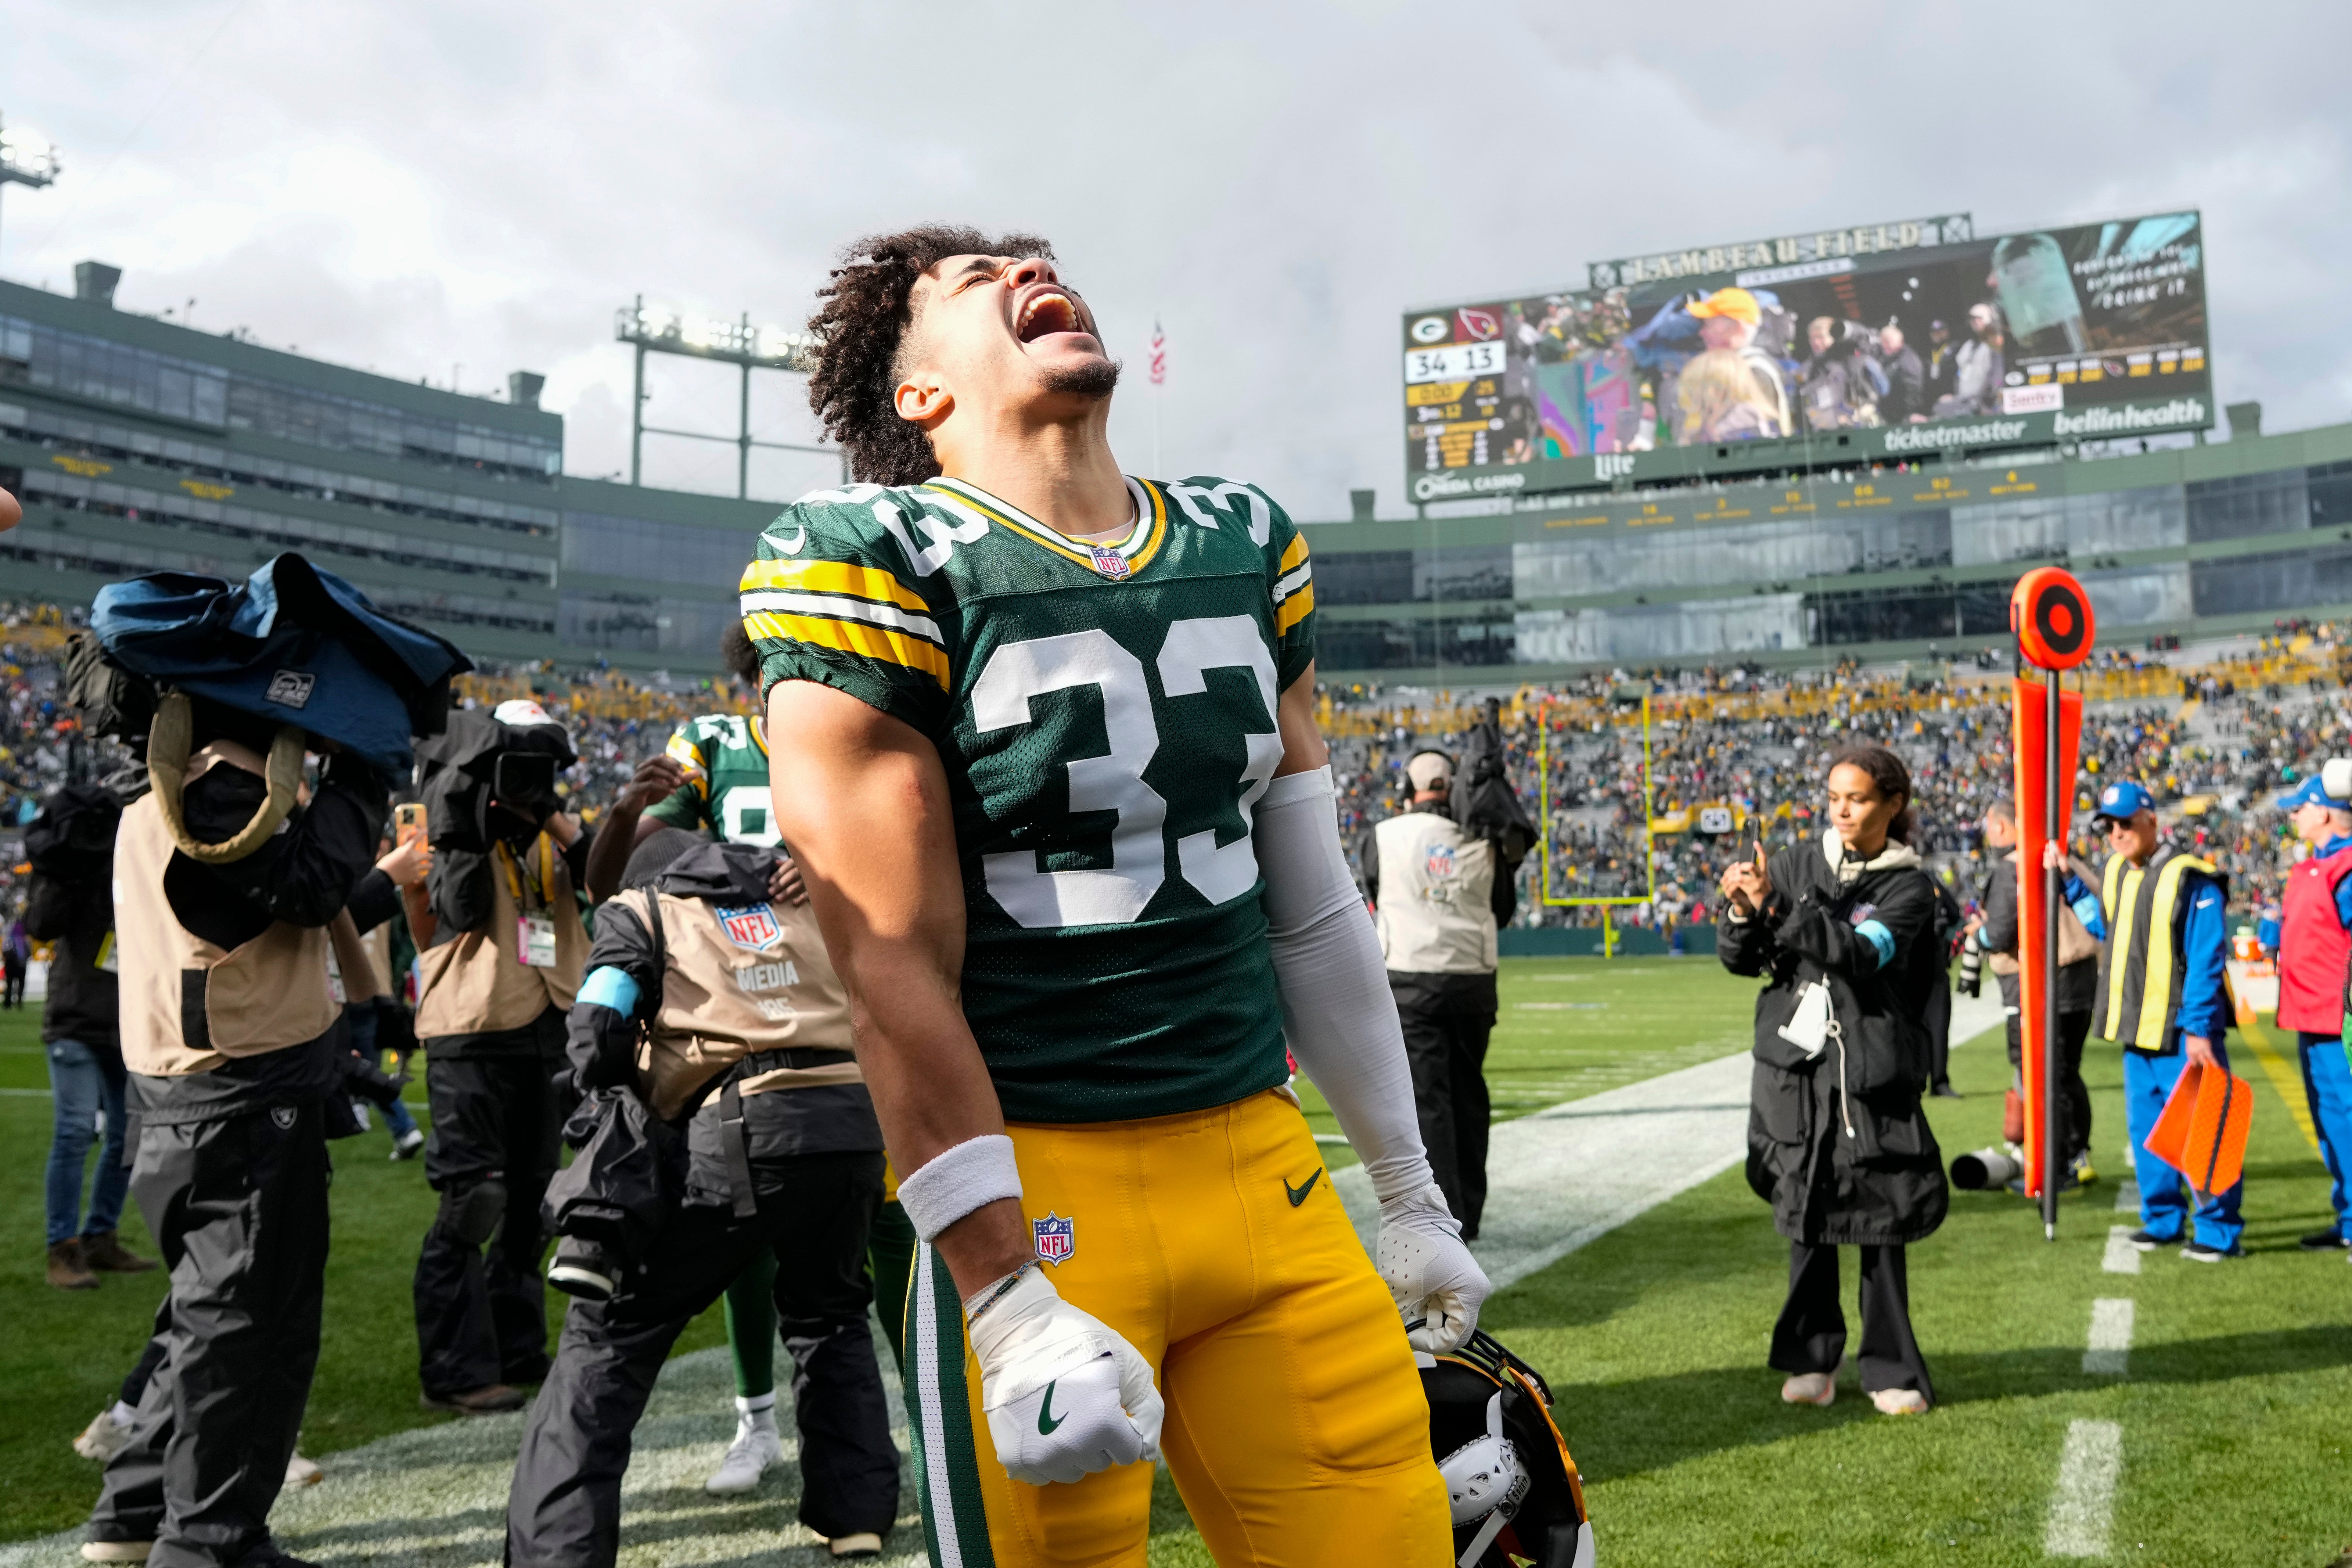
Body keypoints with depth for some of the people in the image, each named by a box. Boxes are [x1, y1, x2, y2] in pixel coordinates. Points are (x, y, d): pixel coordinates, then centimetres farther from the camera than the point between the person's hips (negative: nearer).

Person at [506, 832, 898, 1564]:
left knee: (611, 1328, 10)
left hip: (738, 1126, -3)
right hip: (853, 1114, 4)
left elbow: (595, 1035, 4)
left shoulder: (638, 910, 18)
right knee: (828, 1314, 27)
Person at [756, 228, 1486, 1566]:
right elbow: (898, 969, -13)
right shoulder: (872, 567, -8)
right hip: (1030, 1182, -5)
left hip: (1261, 1156, 6)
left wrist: (1411, 1194, 16)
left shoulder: (1249, 550, 10)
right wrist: (1010, 1300, -15)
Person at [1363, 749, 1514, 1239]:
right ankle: (1468, 1214, 23)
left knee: (1426, 1098, -2)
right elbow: (1504, 909, 13)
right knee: (1468, 1096, 14)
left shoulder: (1384, 836, -3)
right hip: (1474, 978, 3)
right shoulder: (1483, 840, 2)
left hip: (1410, 980, -3)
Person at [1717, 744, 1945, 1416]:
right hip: (1794, 1066, 2)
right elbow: (1741, 960, 7)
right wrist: (1742, 914, -14)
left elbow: (1861, 953, -19)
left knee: (1879, 1223, 1)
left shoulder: (1908, 887, -1)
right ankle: (1811, 1360, 19)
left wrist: (1777, 905, -27)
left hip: (1871, 1076, -2)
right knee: (1806, 1220, 7)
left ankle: (1891, 1371, 13)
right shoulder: (1798, 863, 7)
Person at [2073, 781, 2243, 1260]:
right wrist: (2068, 882, 19)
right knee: (2147, 1129, 13)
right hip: (2136, 1029, 7)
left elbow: (2206, 960, -16)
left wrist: (2198, 1028, -18)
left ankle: (2219, 1230, 5)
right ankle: (2163, 1220, 24)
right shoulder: (2113, 874, 9)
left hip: (2181, 1033, -7)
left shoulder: (2191, 880, -14)